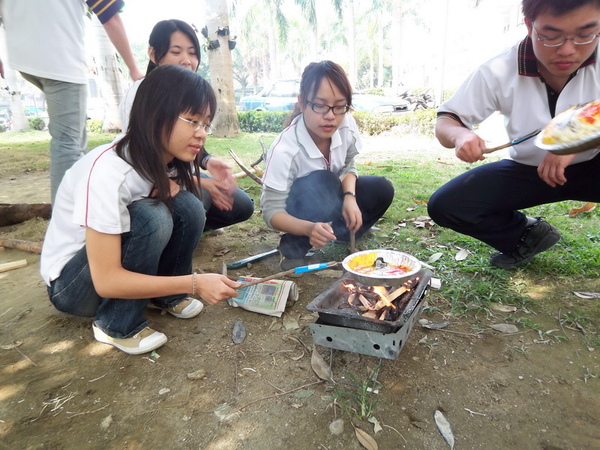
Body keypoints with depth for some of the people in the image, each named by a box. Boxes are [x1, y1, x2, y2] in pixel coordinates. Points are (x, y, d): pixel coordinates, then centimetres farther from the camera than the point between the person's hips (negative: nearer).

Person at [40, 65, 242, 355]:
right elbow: (106, 281, -32)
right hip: (70, 283, -6)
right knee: (151, 217, -32)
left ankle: (165, 295, 3)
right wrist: (194, 284, -34)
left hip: (119, 258, 6)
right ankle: (116, 326, -11)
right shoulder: (108, 171, -32)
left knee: (188, 206, -19)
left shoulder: (171, 161, -10)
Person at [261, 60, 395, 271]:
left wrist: (350, 197, -25)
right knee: (325, 182, -34)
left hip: (331, 198, 5)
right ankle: (295, 244, -19)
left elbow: (348, 167, -5)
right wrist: (309, 228, -48)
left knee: (381, 190, -14)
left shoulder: (347, 125, -21)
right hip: (297, 208, -5)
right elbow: (272, 211, -30)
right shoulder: (284, 150, -34)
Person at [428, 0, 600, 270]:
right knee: (444, 205, -16)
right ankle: (527, 236, 8)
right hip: (528, 170, 2)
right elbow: (445, 122, -13)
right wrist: (459, 135, -36)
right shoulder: (500, 71, -19)